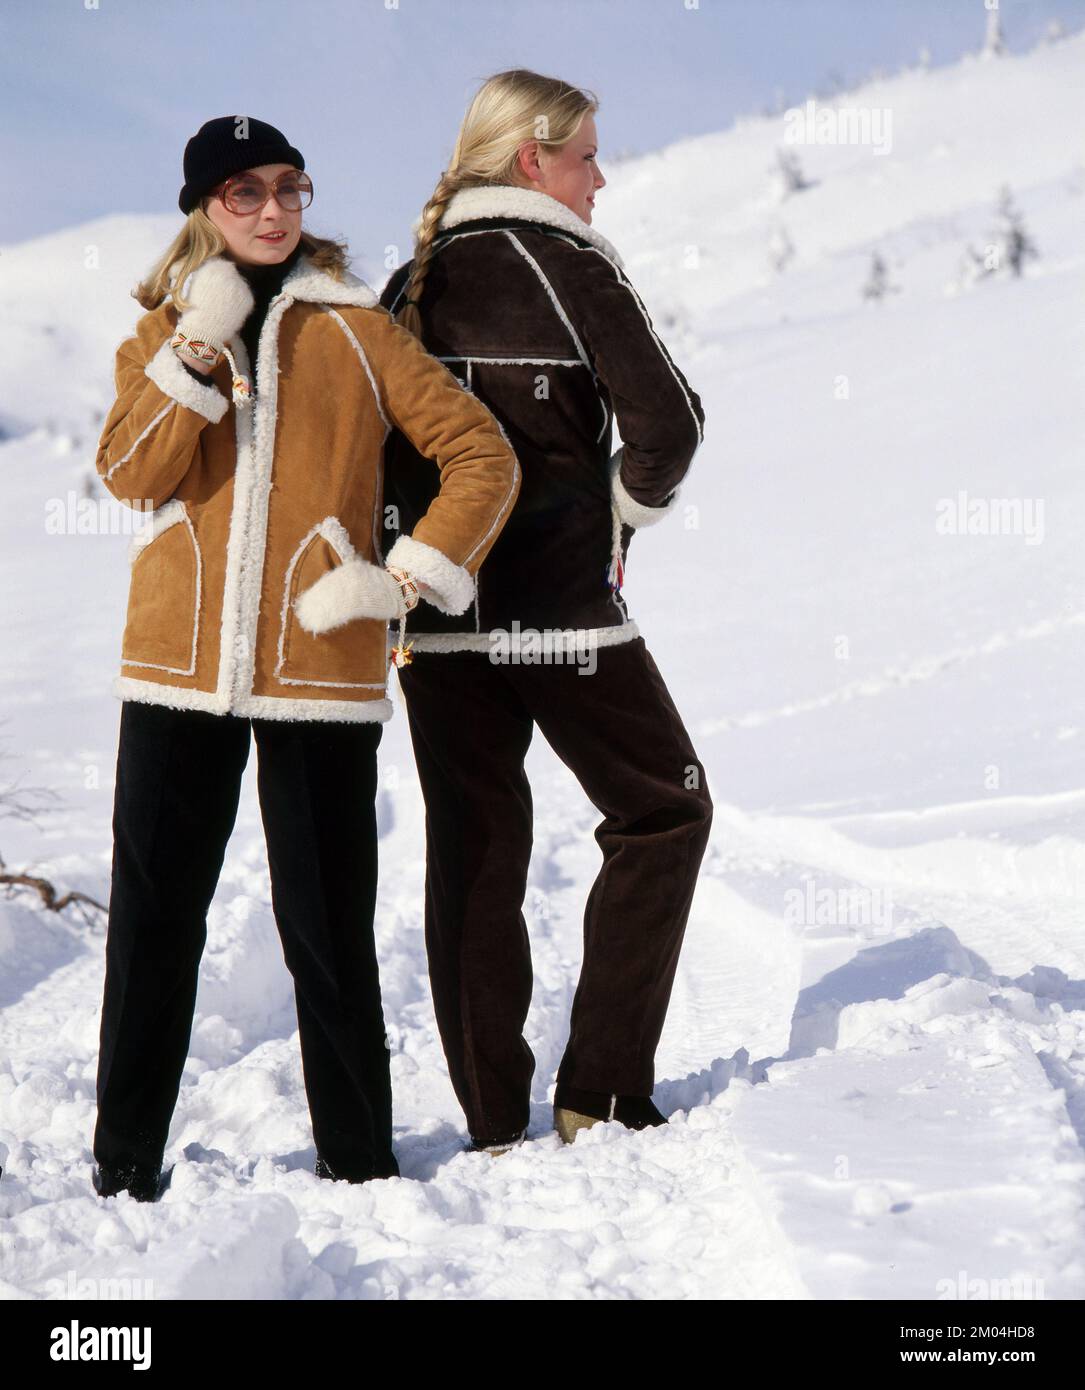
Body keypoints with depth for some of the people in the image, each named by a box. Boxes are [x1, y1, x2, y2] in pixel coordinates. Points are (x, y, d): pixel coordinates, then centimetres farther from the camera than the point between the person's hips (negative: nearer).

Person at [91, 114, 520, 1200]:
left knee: (327, 929, 2)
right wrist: (198, 351, -14)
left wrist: (405, 576, -9)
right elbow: (128, 472, -6)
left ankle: (357, 1163, 14)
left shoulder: (355, 329, 5)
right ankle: (125, 1169, 14)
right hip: (180, 666, 2)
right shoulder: (163, 333, 11)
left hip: (320, 666, -2)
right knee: (153, 919, 5)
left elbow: (483, 458, 1)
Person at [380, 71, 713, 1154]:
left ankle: (495, 1127, 11)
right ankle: (597, 1091, 4)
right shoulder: (570, 263, -7)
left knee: (472, 853, 9)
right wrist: (629, 513, 1)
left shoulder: (411, 282, 10)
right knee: (664, 813, 11)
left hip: (437, 612, 5)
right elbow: (666, 423, -16)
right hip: (561, 607, -5)